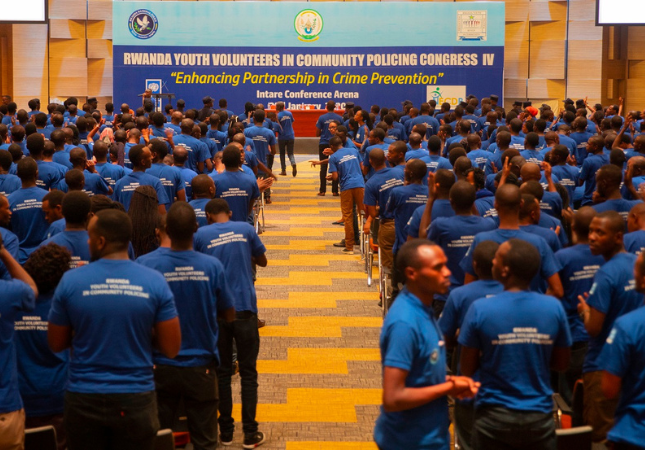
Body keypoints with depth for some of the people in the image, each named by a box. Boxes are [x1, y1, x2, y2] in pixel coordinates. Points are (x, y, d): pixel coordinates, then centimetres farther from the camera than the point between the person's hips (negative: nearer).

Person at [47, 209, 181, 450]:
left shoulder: (70, 281, -7)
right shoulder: (155, 281, -7)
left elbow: (56, 344, 4)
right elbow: (171, 348, -5)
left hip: (84, 399, 0)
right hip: (136, 400, 0)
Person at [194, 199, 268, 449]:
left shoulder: (200, 235, 0)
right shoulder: (245, 229, 3)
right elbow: (262, 261, 16)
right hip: (244, 308, 0)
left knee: (222, 372, 12)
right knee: (248, 372, 6)